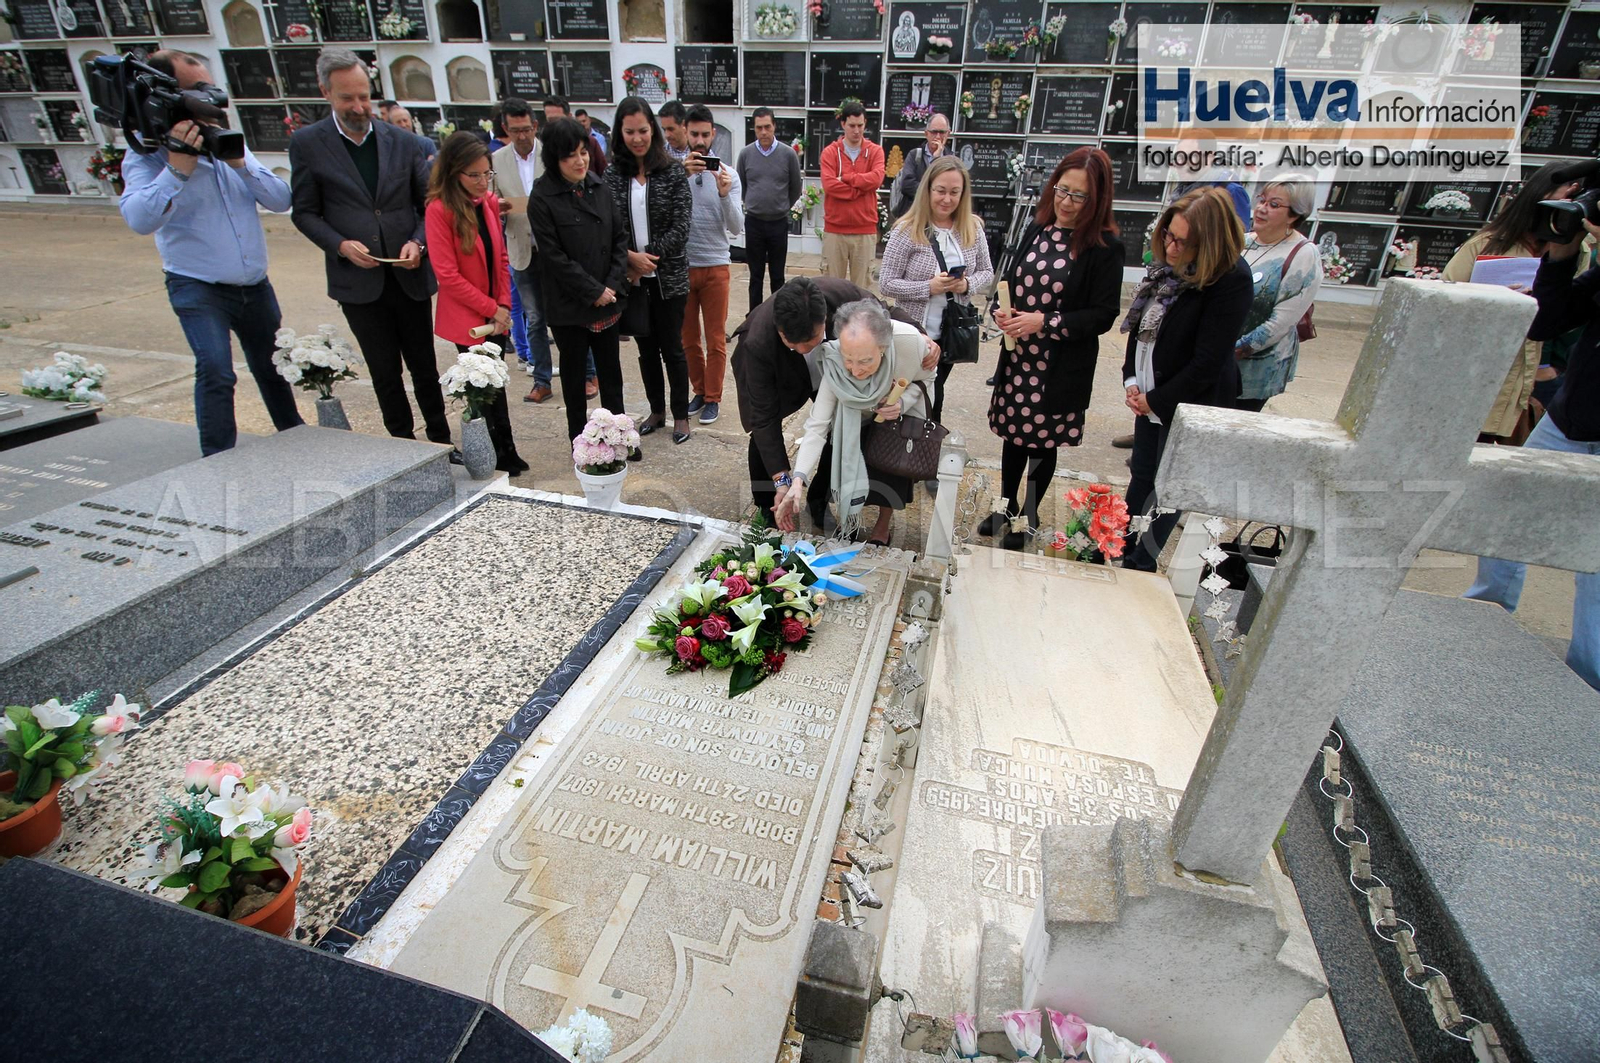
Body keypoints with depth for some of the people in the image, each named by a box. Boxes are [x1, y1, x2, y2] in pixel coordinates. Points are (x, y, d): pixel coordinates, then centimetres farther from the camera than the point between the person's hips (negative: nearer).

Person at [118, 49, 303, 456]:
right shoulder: (145, 158, -9)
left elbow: (280, 200, 1)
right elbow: (140, 220, -24)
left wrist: (240, 163, -15)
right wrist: (178, 167, -30)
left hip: (255, 285, 5)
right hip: (198, 288, -5)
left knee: (273, 366, 18)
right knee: (216, 373, -19)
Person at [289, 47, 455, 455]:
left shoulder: (402, 141, 5)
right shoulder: (307, 144, 1)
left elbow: (428, 203, 9)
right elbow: (305, 213, 3)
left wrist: (418, 242, -8)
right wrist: (340, 245, -14)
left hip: (409, 274, 1)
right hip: (358, 281, -1)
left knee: (424, 366, 9)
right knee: (385, 373, 6)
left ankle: (441, 440, 22)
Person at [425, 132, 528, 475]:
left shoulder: (490, 203, 5)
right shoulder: (439, 210, -14)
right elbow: (447, 274, -16)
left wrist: (504, 305, -1)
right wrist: (491, 308, -13)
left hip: (496, 316, 6)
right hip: (467, 318, -6)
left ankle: (504, 452, 19)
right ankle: (503, 453, 12)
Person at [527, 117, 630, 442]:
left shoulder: (599, 188, 5)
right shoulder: (543, 198, -9)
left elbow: (620, 236, 5)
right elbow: (554, 256, -13)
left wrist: (614, 284, -7)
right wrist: (594, 291, -14)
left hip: (607, 300, 4)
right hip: (568, 305, -4)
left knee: (610, 368, 11)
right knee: (574, 370, 9)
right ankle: (579, 438, 22)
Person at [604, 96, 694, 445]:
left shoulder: (673, 173, -4)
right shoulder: (611, 175, 3)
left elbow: (680, 227, -9)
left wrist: (649, 260, -14)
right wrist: (631, 257, -15)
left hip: (668, 277, -3)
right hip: (631, 279, 3)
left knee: (672, 348, 5)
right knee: (646, 348, 13)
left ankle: (681, 414, 19)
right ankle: (656, 410, 29)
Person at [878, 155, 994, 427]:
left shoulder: (973, 228, -1)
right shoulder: (907, 231, -13)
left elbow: (987, 272, 8)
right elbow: (886, 283, -13)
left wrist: (968, 284, -14)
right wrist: (929, 287, -24)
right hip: (915, 333, -4)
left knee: (934, 395, 20)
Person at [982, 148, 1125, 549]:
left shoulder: (1104, 246, -11)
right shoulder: (1036, 229, 5)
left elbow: (1103, 316, -12)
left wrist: (1045, 322, -21)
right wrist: (1003, 312, -6)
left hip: (1062, 366, -4)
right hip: (1018, 357, 5)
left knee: (1044, 441, 9)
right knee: (1013, 433, 15)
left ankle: (1029, 518, 29)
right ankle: (1006, 507, 36)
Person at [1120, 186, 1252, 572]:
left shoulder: (1231, 280, -21)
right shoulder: (1167, 266, -1)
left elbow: (1208, 360, -21)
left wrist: (1157, 400, -15)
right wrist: (1131, 380, -2)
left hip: (1191, 403, -7)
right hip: (1150, 397, 7)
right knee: (1141, 474, 18)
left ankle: (1140, 565, 19)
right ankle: (1120, 547, 33)